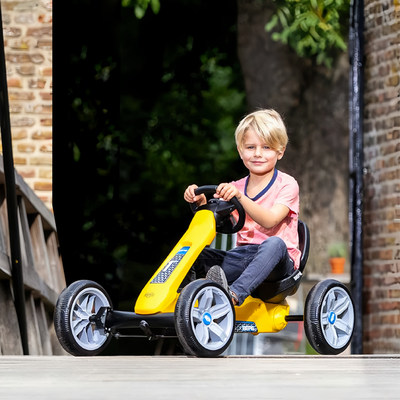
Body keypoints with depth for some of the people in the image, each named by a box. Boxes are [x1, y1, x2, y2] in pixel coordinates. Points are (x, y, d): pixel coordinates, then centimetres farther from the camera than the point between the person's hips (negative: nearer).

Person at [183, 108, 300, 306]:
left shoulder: (286, 184, 0)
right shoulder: (237, 187, 16)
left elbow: (269, 220, -18)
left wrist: (240, 197, -31)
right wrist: (200, 199, -16)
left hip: (277, 262, -5)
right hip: (243, 257, 5)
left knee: (274, 243, -39)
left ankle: (235, 294, -52)